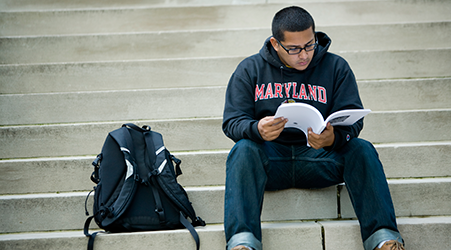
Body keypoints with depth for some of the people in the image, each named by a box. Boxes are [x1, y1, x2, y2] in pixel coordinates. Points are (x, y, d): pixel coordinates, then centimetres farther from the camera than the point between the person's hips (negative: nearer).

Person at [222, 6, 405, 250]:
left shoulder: (335, 67, 6)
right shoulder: (250, 70, 5)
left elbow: (353, 119, -3)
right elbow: (232, 122, -3)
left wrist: (334, 138, -29)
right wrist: (257, 130, -28)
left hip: (320, 156, 1)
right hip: (269, 157, 0)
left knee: (362, 150, -26)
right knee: (243, 150, -32)